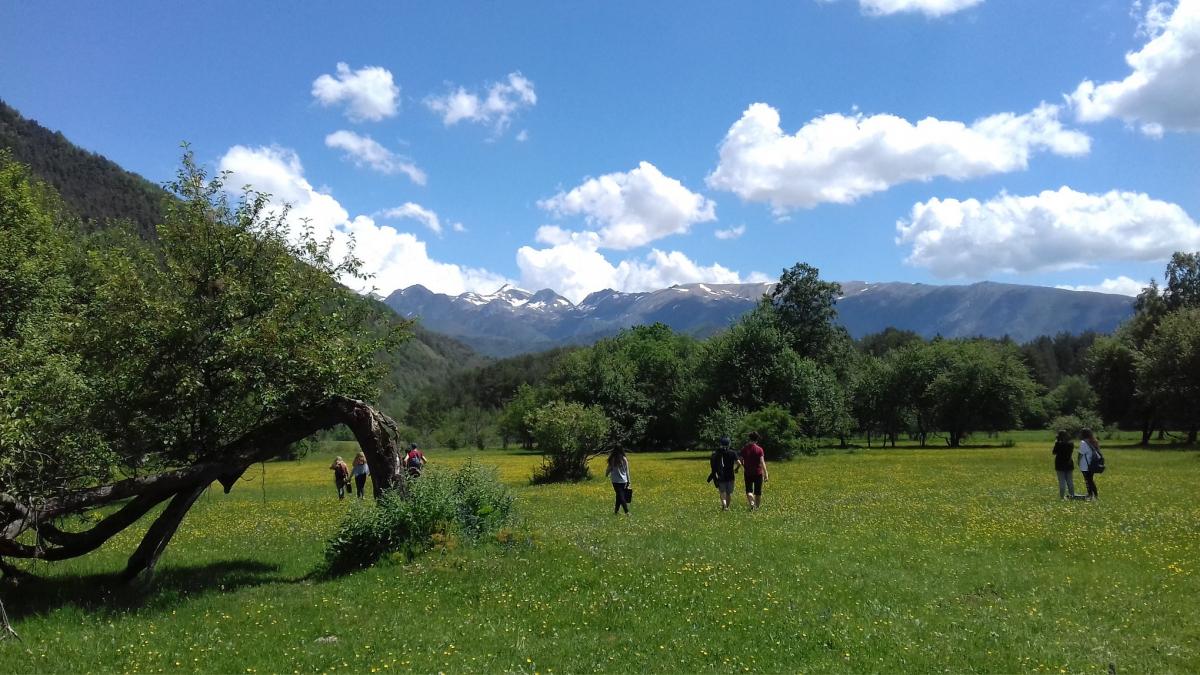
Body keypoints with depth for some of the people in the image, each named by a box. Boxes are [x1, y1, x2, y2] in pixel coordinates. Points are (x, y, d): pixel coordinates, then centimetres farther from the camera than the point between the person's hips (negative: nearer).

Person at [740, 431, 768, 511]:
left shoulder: (744, 448, -1)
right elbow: (762, 462, -14)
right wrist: (765, 473, -11)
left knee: (749, 490, 8)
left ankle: (751, 503, -16)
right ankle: (757, 506, 20)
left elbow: (741, 461, 6)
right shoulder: (759, 449, -10)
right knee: (758, 491, 12)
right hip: (758, 473, -2)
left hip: (748, 473, 2)